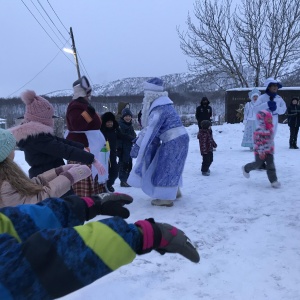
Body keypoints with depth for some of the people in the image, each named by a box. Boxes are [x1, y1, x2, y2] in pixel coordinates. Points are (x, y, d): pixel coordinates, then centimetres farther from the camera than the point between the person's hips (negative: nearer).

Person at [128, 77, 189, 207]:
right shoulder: (162, 103, 12)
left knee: (165, 167, 0)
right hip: (177, 139, 10)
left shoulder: (159, 108, -19)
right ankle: (175, 191, 34)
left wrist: (137, 146, -20)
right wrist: (139, 138, 16)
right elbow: (151, 126, 17)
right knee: (170, 166, 22)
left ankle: (166, 198, 7)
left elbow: (151, 129, -22)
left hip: (173, 141, -10)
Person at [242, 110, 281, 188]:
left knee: (271, 165, 2)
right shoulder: (259, 131, -22)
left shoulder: (270, 129, 5)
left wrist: (271, 149, 22)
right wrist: (261, 152, -23)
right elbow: (258, 142, -23)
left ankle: (273, 180, 4)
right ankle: (246, 168, 35)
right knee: (258, 164, 9)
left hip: (269, 151, 7)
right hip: (260, 152, -7)